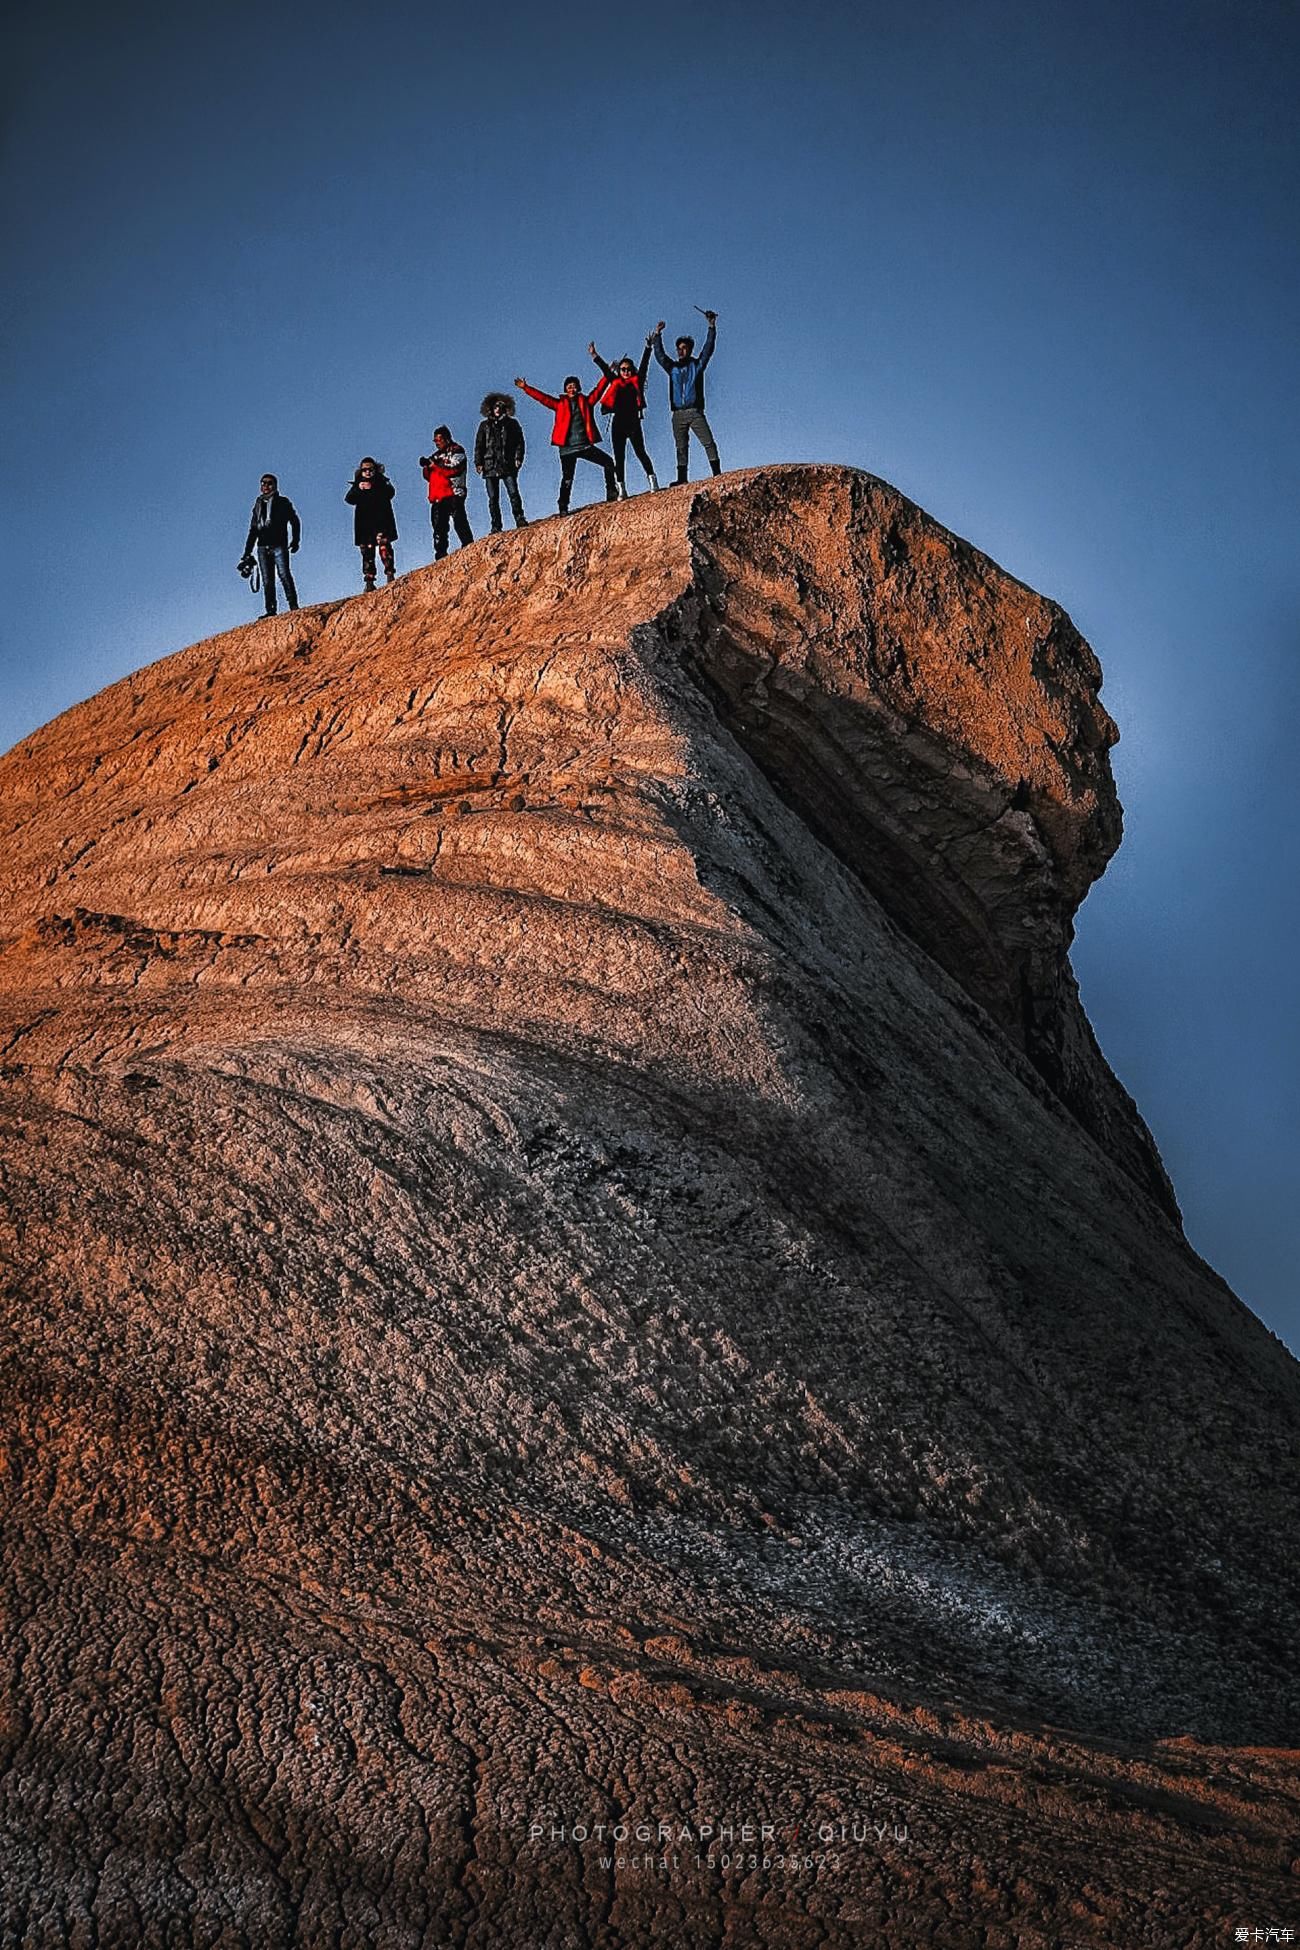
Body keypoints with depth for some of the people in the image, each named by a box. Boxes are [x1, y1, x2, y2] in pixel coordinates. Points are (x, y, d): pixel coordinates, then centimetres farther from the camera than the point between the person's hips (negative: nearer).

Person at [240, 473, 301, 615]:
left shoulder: (283, 502, 8)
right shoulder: (258, 505, 21)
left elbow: (294, 521, 5)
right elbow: (253, 530, 23)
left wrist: (295, 540, -8)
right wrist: (247, 554, 18)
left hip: (279, 545, -4)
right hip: (262, 547, 4)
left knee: (284, 574, -18)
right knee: (267, 580, -2)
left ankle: (293, 606, -21)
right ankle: (270, 611, -4)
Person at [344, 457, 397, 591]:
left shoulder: (382, 481, 11)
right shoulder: (357, 483, 18)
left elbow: (390, 493, -8)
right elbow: (349, 499, 4)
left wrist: (372, 488, -18)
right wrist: (358, 489, -14)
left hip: (381, 520, -3)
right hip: (364, 522, 3)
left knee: (384, 544, -20)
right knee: (366, 550, -1)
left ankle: (390, 574, -20)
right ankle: (369, 581, -2)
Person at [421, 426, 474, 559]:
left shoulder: (457, 451, 2)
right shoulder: (437, 454, 22)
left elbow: (453, 470, -14)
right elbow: (428, 476, 19)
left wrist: (434, 465, -12)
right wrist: (427, 467, -1)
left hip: (453, 494, -7)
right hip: (438, 497, 7)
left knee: (459, 521, -14)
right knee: (439, 528, 2)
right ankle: (440, 557, 2)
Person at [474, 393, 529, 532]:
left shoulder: (512, 424, 11)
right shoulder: (485, 425, 15)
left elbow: (519, 442, 7)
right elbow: (479, 445, 13)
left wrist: (518, 458, -6)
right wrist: (478, 462, 3)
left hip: (508, 465, -1)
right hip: (490, 466, 2)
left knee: (513, 493, -12)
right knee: (493, 498, -1)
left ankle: (520, 519, -5)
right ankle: (496, 527, 1)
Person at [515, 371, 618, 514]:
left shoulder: (585, 401, 12)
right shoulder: (560, 404, 8)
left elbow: (598, 390, 9)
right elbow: (542, 398, 3)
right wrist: (525, 388, -4)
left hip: (585, 445, 2)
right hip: (567, 447, -2)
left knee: (608, 463, -4)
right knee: (567, 479, -2)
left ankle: (611, 495, 6)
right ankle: (563, 509, 2)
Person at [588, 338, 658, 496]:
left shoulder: (637, 382, 11)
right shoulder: (616, 383, 17)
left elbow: (644, 365, 5)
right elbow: (605, 369, 16)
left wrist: (648, 347, -3)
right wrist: (595, 356, 10)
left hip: (633, 422, -3)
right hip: (617, 422, 3)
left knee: (640, 451, -14)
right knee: (619, 457, 0)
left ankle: (652, 479, -15)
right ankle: (621, 488, 0)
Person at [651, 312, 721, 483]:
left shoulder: (697, 365, 8)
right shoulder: (672, 367, 15)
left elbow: (708, 348, 0)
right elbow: (659, 354, 10)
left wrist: (712, 327, -7)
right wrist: (657, 335, 2)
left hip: (695, 412, -3)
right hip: (678, 414, 3)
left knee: (708, 442, -11)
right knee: (681, 447, 4)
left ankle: (717, 474, -14)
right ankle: (682, 479, 5)